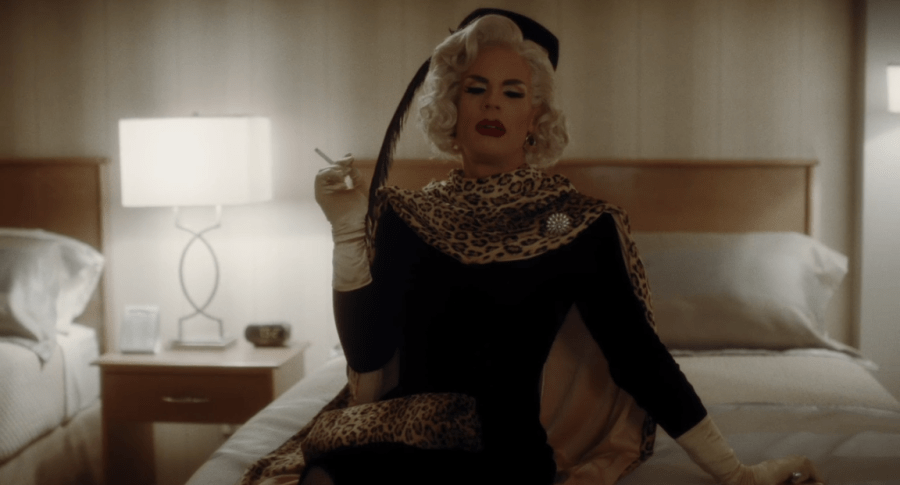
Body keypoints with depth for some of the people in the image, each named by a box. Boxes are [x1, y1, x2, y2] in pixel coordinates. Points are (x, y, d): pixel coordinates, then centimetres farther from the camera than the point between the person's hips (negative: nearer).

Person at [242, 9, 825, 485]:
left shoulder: (582, 223, 2)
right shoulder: (405, 216, 9)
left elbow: (638, 354, 3)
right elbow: (367, 355, 1)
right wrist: (349, 231, -7)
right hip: (396, 433, 3)